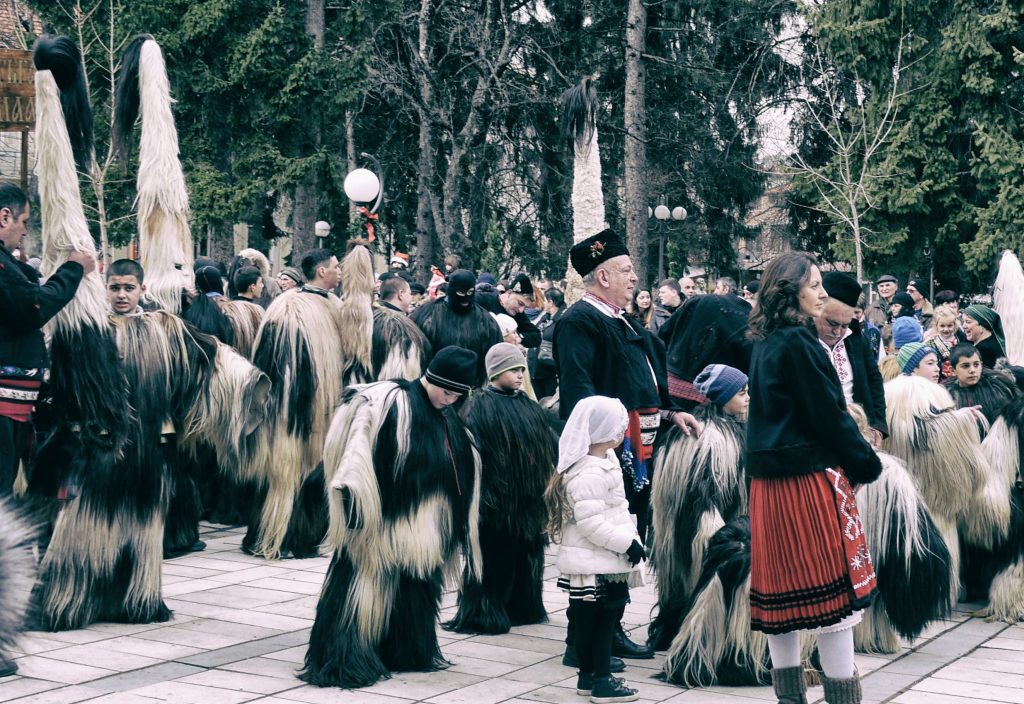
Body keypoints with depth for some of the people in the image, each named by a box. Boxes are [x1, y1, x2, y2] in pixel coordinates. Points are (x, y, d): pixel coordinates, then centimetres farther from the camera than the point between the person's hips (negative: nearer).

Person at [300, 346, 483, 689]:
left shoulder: (448, 418, 11)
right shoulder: (391, 403, -13)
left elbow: (459, 474, 22)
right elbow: (359, 441, -23)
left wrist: (457, 526, 25)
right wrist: (352, 488, -33)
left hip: (424, 532, 8)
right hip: (385, 524, -8)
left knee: (416, 594, 15)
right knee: (370, 590, -4)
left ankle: (408, 654, 28)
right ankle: (345, 660, 3)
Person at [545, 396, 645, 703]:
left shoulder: (605, 461, 13)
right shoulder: (588, 474, -21)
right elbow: (590, 523, -25)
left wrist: (631, 539, 18)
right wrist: (627, 542, -20)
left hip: (607, 561, 10)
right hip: (594, 565, -10)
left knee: (605, 620, 14)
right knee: (598, 620, -3)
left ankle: (588, 676, 22)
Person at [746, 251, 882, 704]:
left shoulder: (765, 343, 11)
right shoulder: (798, 342, -14)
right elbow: (828, 415, -15)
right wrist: (866, 466, -3)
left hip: (769, 479, 9)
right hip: (811, 477, -8)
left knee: (782, 583, 11)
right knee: (833, 583, -2)